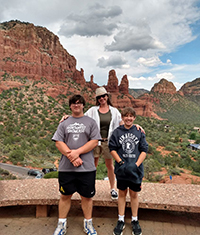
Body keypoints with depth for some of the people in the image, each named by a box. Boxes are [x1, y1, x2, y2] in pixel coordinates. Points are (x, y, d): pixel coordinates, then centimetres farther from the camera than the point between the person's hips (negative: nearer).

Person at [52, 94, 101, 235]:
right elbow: (58, 143, 0)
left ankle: (88, 224, 30)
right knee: (65, 195, 14)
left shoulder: (91, 122, 5)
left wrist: (77, 152, -15)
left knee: (87, 196, 11)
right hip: (66, 167, 2)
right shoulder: (64, 123, 9)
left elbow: (94, 142, -5)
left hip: (87, 167, -1)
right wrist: (71, 156, -13)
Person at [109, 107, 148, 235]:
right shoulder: (117, 132, -1)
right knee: (122, 193, 13)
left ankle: (135, 220, 30)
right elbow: (112, 149, -2)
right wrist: (121, 162, -12)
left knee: (134, 194, 13)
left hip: (135, 169, 0)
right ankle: (121, 221, 27)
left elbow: (144, 150, 0)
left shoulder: (139, 132, 1)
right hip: (121, 169, 0)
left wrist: (136, 164, -11)